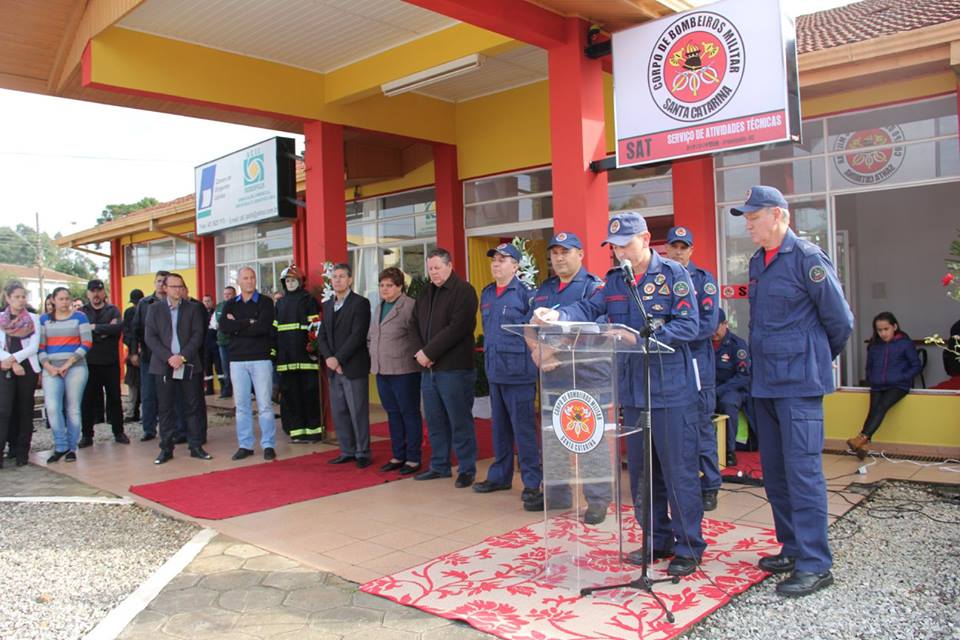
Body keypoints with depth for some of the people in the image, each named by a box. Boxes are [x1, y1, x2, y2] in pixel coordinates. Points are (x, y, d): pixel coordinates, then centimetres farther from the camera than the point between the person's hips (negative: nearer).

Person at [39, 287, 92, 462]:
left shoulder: (79, 317, 4)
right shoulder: (44, 319, 12)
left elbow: (86, 343, -3)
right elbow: (40, 346, 9)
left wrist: (68, 363, -10)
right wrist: (47, 366, -7)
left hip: (76, 368, -1)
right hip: (51, 370, 2)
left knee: (73, 409, 1)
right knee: (52, 408, -12)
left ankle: (72, 448, 12)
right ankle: (61, 446, 1)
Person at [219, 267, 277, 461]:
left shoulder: (265, 302, 2)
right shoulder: (230, 304, 12)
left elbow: (262, 327, -14)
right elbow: (223, 327, -6)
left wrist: (237, 326, -6)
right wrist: (248, 322, -11)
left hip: (261, 358, -3)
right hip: (237, 359, 3)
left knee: (264, 404, -3)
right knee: (241, 405, 7)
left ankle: (268, 445, 4)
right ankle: (245, 445, 15)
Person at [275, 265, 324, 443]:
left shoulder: (308, 300, 2)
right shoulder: (280, 303, 19)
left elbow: (315, 326, -5)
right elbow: (274, 329, 19)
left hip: (305, 355, -5)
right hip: (286, 357, 5)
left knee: (309, 393, -4)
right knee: (290, 394, 5)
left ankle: (313, 430, 3)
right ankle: (296, 430, 12)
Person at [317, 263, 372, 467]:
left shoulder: (360, 303, -5)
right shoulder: (327, 305, 16)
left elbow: (357, 335, -14)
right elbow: (322, 335, 12)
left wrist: (338, 358, -16)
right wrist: (328, 358, -5)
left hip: (353, 367, -6)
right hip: (333, 368, 7)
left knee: (358, 412, -2)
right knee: (339, 412, 10)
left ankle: (362, 453, 8)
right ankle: (347, 451, 20)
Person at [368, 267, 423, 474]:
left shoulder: (410, 306, -11)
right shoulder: (379, 307, 15)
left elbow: (418, 337, -14)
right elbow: (370, 337, 23)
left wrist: (413, 359, -11)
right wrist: (374, 357, 14)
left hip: (404, 371, -8)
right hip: (382, 371, 8)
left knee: (410, 414, 2)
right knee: (393, 414, 14)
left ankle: (413, 459, 11)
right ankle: (398, 456, 25)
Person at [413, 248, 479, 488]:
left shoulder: (463, 291, -7)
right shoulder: (425, 293, 17)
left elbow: (458, 327, -17)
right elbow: (417, 325, 18)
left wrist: (429, 352, -15)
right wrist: (420, 353, -1)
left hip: (454, 369, -7)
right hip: (428, 368, 7)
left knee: (460, 421, -1)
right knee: (435, 421, 13)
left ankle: (467, 469, 10)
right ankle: (439, 466, 25)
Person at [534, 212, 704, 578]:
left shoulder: (674, 274, -7)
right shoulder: (614, 280, 10)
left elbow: (689, 326, -14)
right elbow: (589, 309, -2)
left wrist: (643, 337, -22)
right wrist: (558, 315, -21)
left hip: (671, 392, -6)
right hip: (632, 390, 6)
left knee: (679, 471, 1)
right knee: (641, 471, 14)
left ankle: (689, 548, 15)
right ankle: (658, 540, 29)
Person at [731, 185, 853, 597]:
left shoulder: (807, 258, -11)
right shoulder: (758, 262, 13)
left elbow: (841, 320, -6)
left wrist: (820, 359, 8)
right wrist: (763, 361, 17)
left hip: (799, 382, -8)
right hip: (765, 382, 8)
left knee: (802, 469, -6)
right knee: (774, 470, 13)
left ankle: (815, 565, 3)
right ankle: (793, 548, 26)